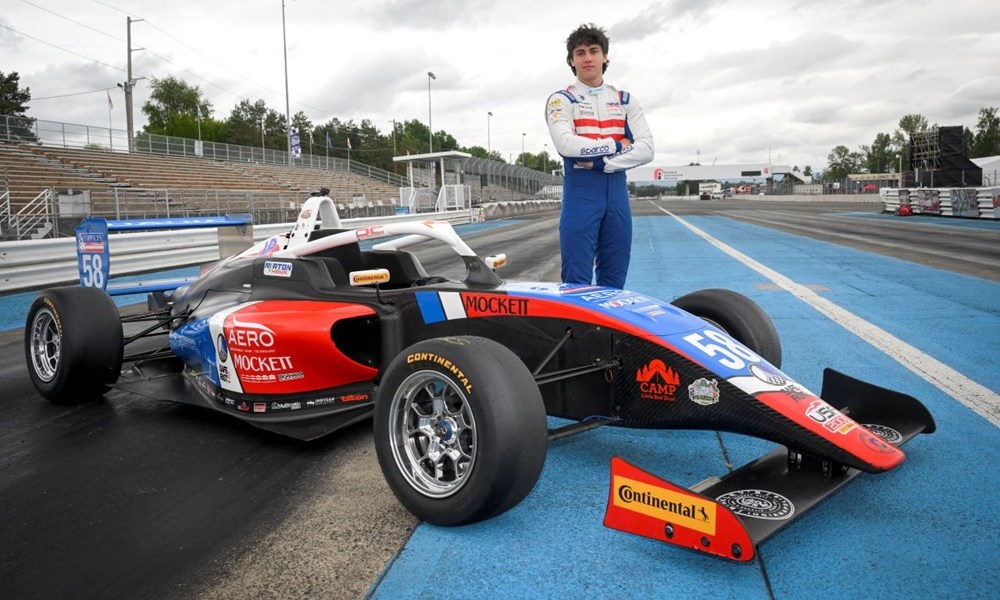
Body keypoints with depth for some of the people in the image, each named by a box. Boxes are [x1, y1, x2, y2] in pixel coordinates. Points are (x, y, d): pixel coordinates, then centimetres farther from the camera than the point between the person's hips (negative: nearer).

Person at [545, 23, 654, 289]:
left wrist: (601, 162, -10)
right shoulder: (561, 99, 4)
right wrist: (616, 145, -5)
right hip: (581, 189, -4)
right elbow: (567, 144, -14)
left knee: (614, 279, 7)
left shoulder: (625, 100, 15)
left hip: (617, 188, 4)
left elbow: (646, 149, 2)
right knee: (577, 278, -7)